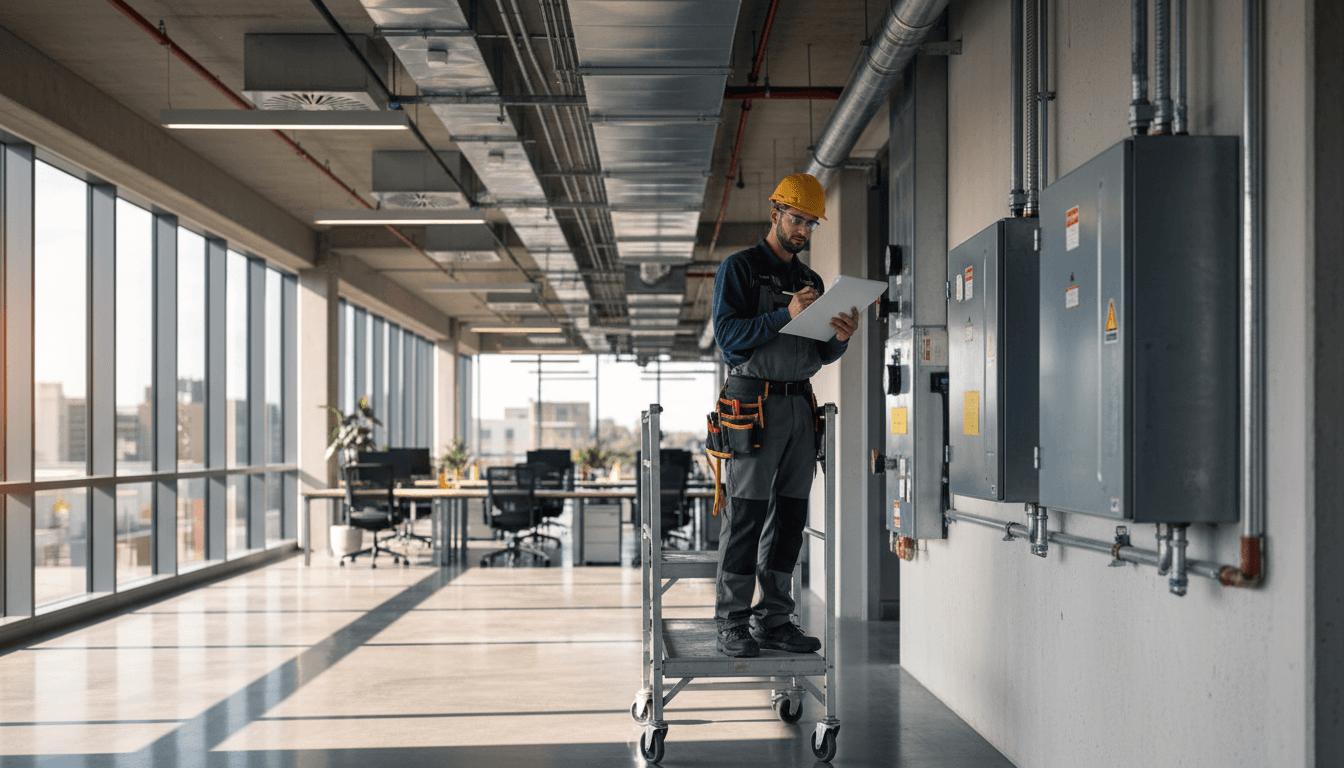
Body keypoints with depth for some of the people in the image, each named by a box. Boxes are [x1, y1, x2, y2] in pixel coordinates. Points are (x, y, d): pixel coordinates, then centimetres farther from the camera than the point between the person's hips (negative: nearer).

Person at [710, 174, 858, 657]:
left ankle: (774, 620, 12)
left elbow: (821, 354, 18)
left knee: (790, 516, 6)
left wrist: (840, 338, -4)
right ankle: (732, 623, -1)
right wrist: (785, 316, -20)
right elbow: (728, 335, -11)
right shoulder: (740, 268, 1)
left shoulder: (811, 281, 20)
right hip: (754, 403, -6)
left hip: (800, 405, 7)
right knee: (747, 514, -7)